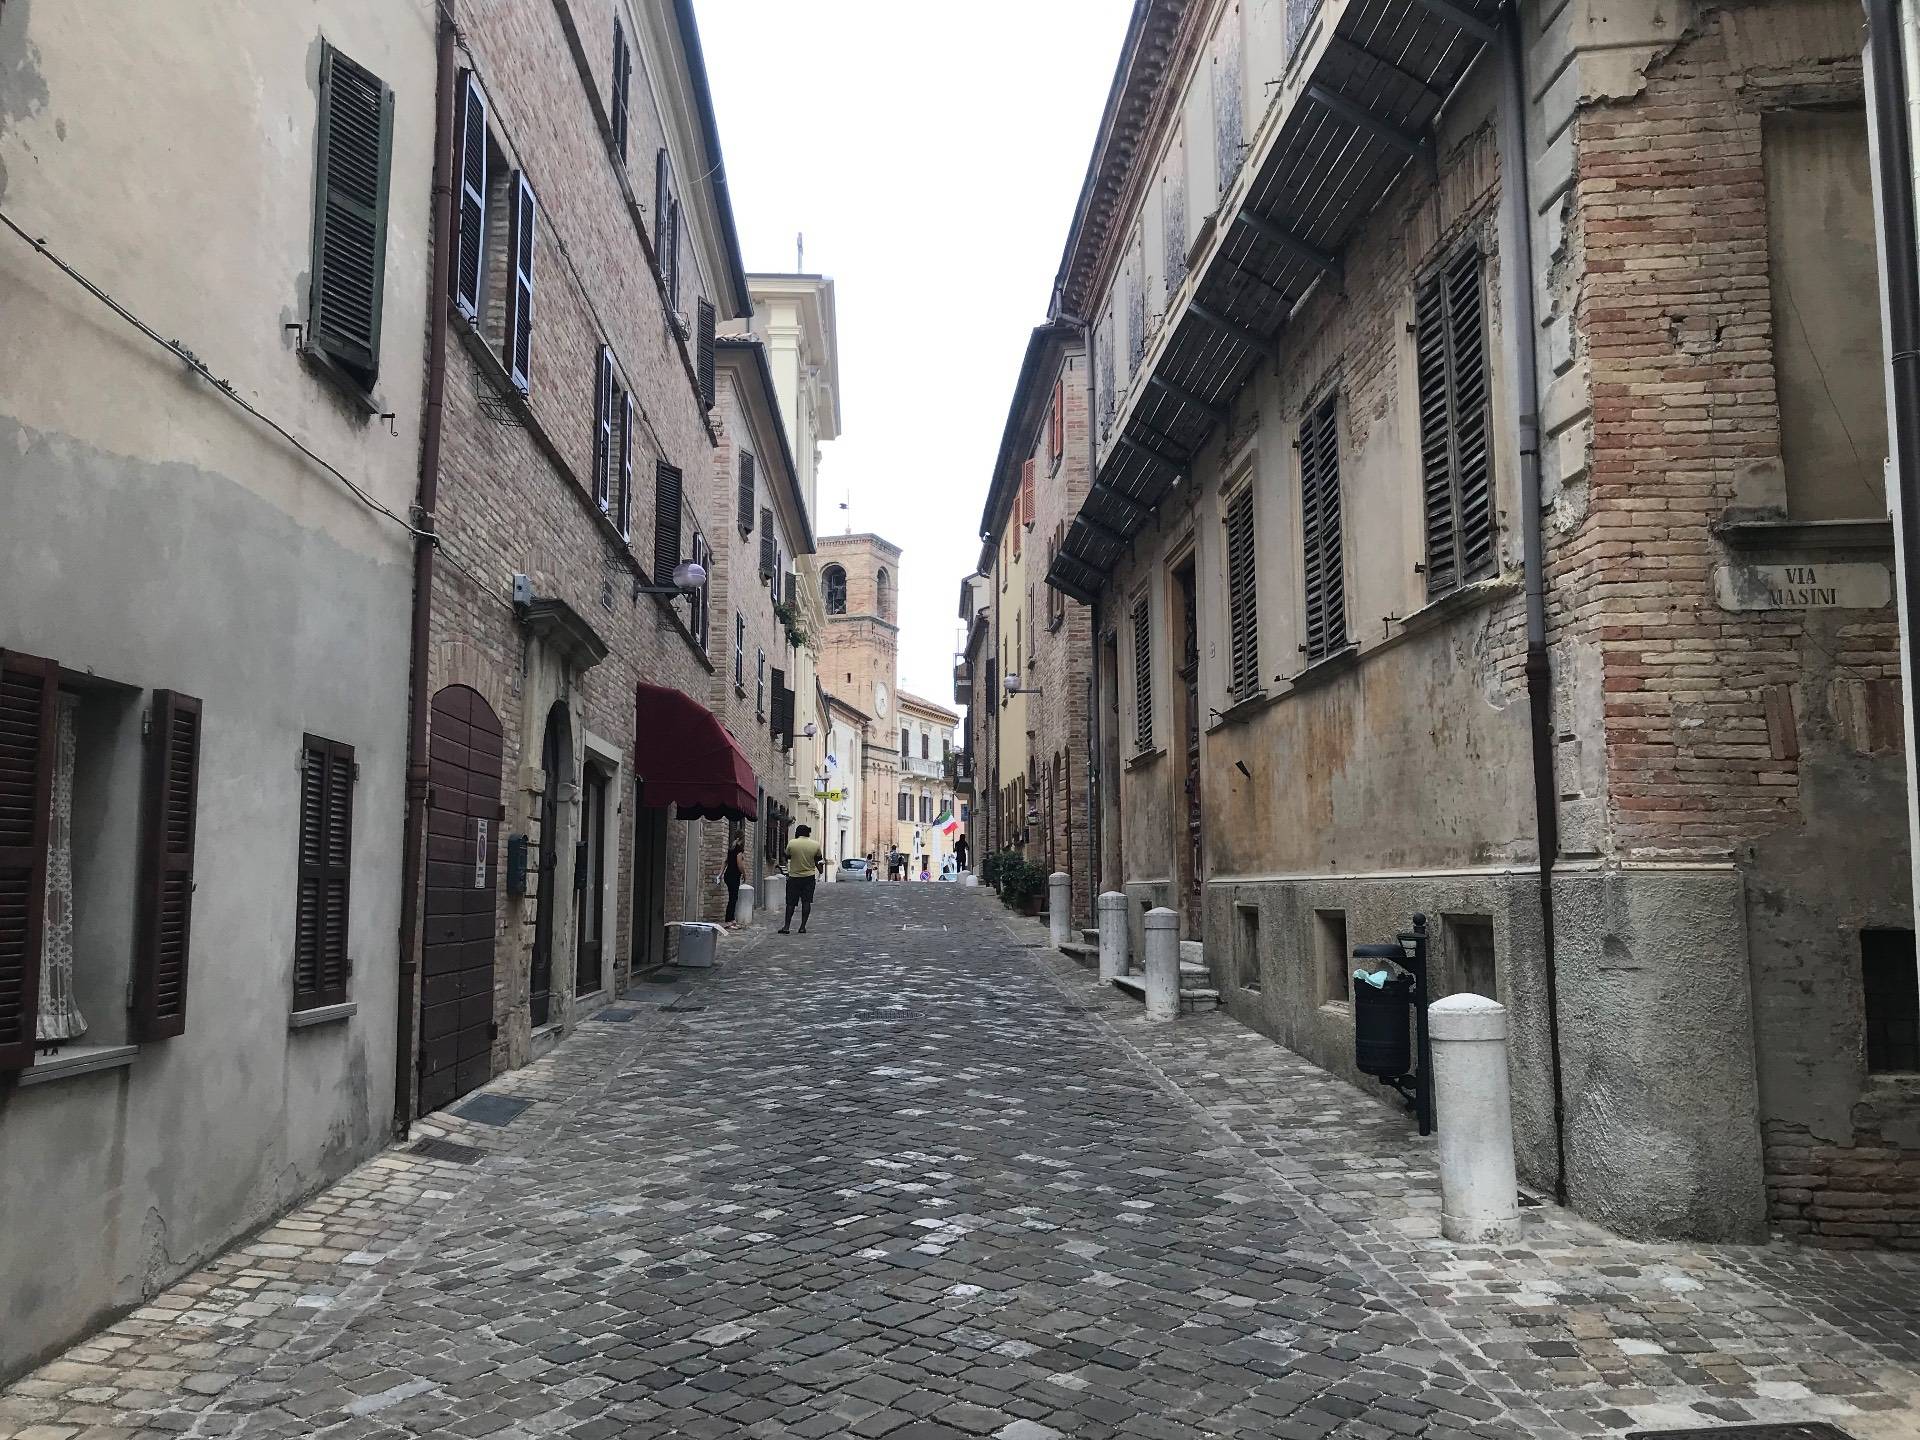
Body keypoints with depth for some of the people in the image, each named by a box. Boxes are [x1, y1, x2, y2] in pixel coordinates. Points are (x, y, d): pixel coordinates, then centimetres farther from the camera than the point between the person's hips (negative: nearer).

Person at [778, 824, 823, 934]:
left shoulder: (791, 843, -9)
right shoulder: (816, 845, -4)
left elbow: (787, 857, 6)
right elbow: (817, 861, 8)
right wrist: (820, 870, 26)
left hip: (794, 876, -1)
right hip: (809, 877, 1)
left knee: (791, 903, 6)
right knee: (806, 902, 4)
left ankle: (787, 926, 5)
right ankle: (803, 927, 3)